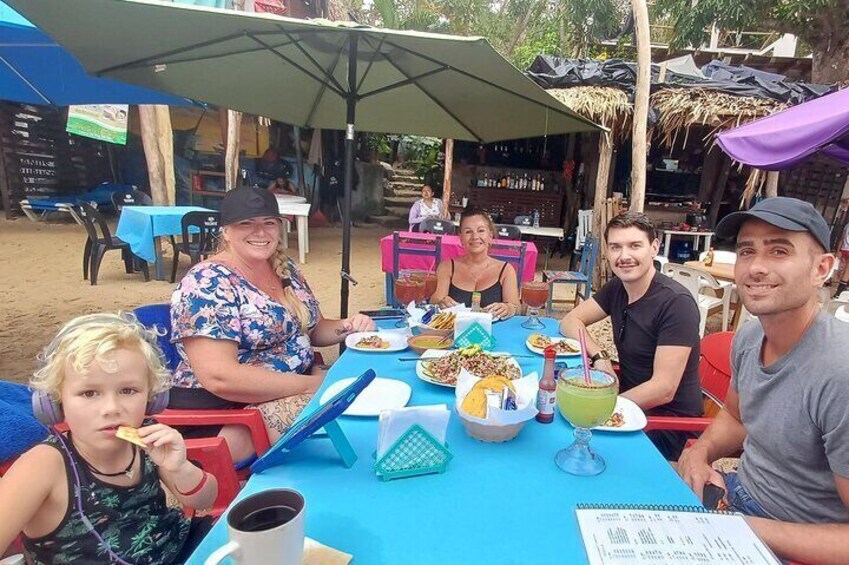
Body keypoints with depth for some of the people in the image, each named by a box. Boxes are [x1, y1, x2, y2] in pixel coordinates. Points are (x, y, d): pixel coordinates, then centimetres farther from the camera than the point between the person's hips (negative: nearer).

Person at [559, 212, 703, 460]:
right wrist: (599, 357, -14)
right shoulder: (617, 288, 2)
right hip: (629, 401, 7)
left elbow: (663, 390, -24)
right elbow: (570, 321, 4)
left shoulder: (676, 303, -20)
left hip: (666, 420, -7)